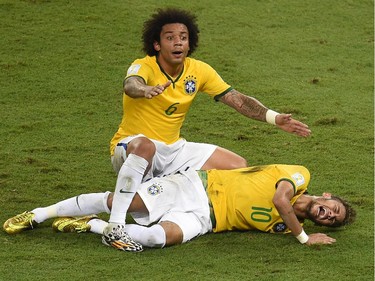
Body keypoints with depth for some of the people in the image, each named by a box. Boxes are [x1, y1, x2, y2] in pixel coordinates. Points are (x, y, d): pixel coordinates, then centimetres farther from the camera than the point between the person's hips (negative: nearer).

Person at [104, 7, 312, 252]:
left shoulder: (198, 71, -1)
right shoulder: (144, 67, -18)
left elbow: (237, 100, 0)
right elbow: (130, 85, -42)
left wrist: (275, 118, -14)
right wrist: (146, 90, -67)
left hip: (173, 149, 7)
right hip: (130, 147, -7)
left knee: (240, 167, 1)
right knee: (145, 146, -43)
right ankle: (115, 227, -43)